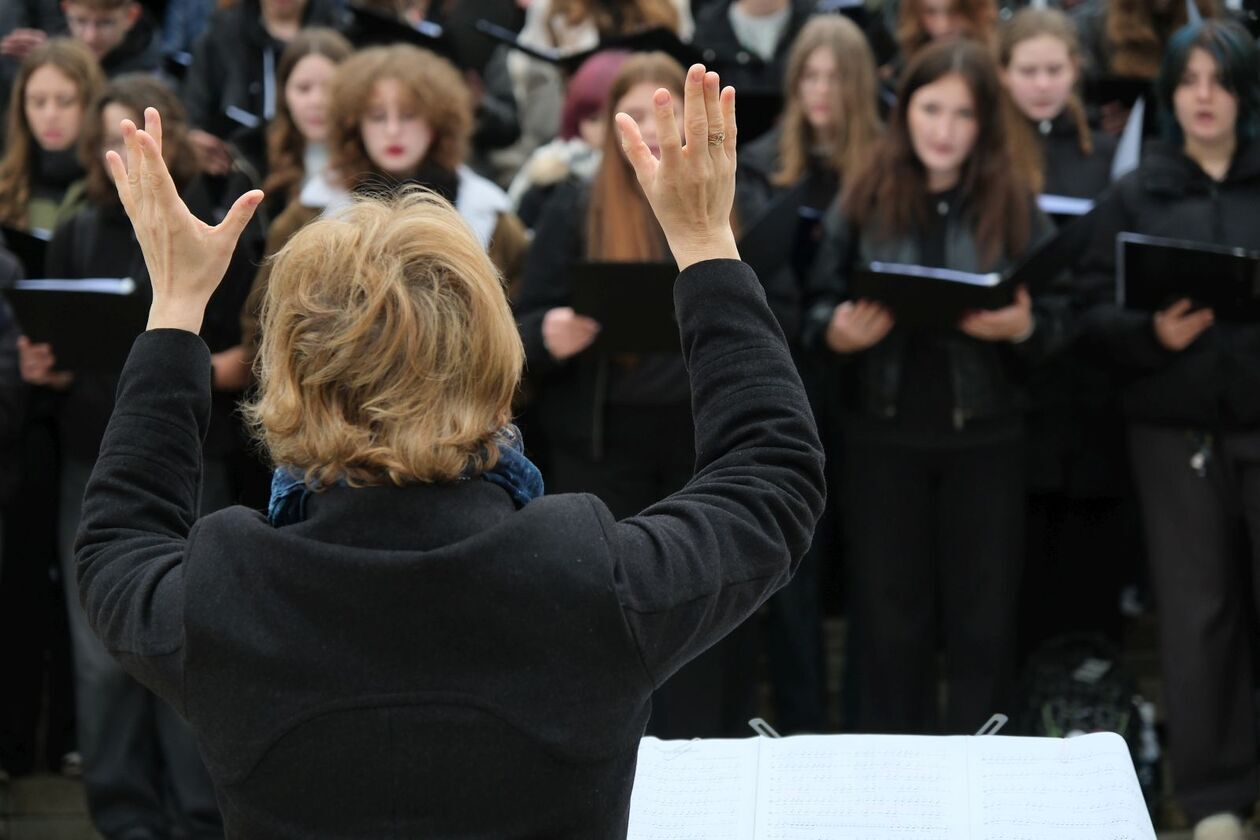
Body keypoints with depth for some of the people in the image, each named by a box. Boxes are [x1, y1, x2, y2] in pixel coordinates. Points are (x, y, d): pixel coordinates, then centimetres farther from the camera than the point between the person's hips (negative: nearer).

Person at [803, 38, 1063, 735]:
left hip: (984, 437, 0)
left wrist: (1022, 327, -19)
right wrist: (837, 334, -17)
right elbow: (816, 307, 5)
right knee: (888, 618, 7)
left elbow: (1057, 328, 3)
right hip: (882, 434, 0)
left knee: (982, 619, 4)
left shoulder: (1015, 207, 2)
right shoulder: (863, 201, 2)